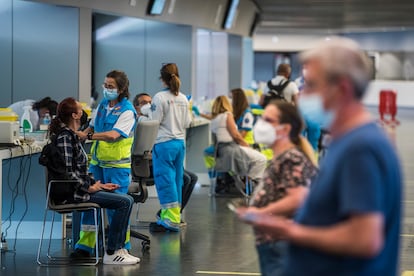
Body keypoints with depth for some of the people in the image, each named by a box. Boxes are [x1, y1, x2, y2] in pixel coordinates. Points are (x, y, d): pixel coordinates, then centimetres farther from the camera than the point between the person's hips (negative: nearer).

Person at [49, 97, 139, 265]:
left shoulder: (70, 134, 16)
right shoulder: (64, 136, -15)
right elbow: (67, 172, -22)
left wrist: (97, 184, 10)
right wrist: (89, 187, -14)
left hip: (80, 187, 11)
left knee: (127, 199, 8)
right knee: (124, 202, -18)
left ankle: (118, 248, 5)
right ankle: (111, 254, -14)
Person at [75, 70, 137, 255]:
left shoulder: (127, 111, -11)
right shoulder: (102, 104, 11)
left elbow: (113, 135, -24)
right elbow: (92, 127, 23)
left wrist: (88, 136, -31)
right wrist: (82, 134, 5)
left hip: (117, 164, -7)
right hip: (97, 161, 7)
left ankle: (122, 246, 11)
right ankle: (84, 245, 11)